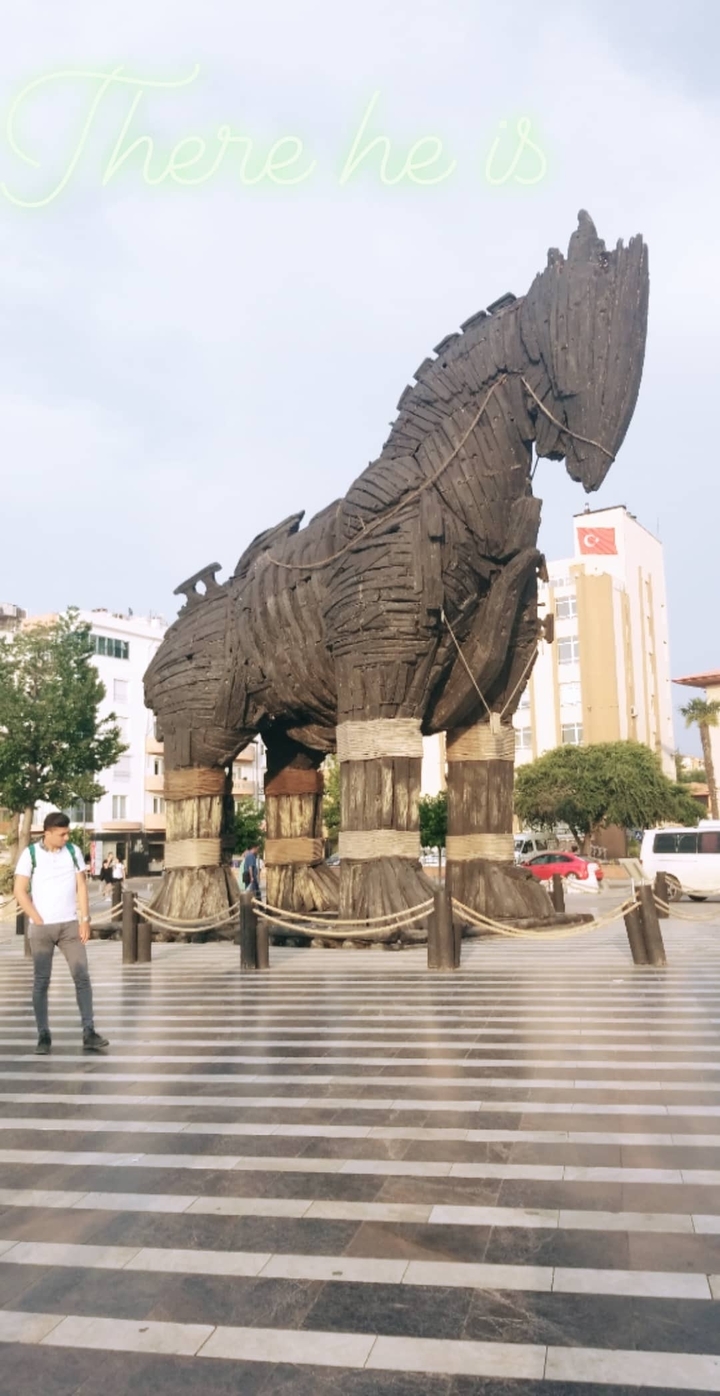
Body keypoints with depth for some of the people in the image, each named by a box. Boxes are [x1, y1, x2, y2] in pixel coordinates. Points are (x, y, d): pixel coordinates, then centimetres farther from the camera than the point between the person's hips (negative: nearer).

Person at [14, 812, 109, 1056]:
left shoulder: (73, 852, 4)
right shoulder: (30, 854, -4)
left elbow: (81, 886, 5)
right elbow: (20, 892, -5)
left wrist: (85, 919, -2)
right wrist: (39, 921, -9)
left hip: (70, 925, 2)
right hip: (40, 927, -2)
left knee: (82, 977, -3)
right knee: (41, 981, 3)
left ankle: (89, 1033, 0)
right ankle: (43, 1036, 10)